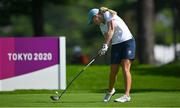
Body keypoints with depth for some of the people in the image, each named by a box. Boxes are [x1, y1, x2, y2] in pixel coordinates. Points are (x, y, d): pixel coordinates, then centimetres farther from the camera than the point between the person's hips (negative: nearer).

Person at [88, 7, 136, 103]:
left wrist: (105, 45, -27)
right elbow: (107, 38, 6)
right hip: (116, 45, 7)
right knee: (113, 71, 7)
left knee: (125, 69, -16)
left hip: (127, 41, -7)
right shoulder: (101, 25, 13)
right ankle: (110, 91, 32)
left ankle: (127, 95, -22)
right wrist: (103, 49, -14)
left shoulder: (109, 15, -9)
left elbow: (111, 30, -21)